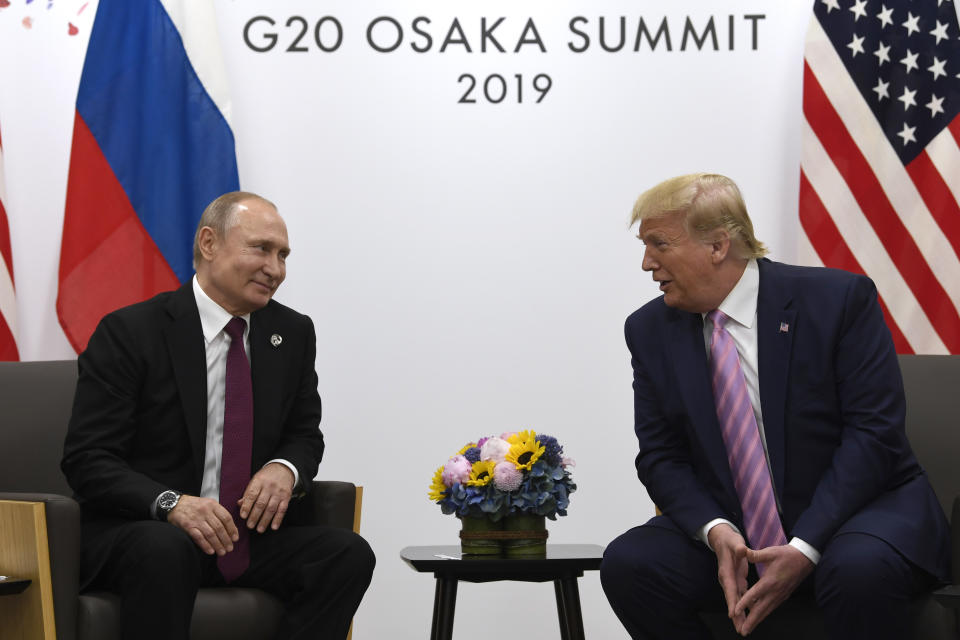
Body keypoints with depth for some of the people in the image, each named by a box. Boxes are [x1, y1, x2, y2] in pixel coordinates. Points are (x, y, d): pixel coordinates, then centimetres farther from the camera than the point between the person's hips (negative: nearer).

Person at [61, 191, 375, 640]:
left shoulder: (293, 333, 9)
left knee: (349, 554, -20)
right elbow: (87, 459, -10)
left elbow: (305, 434, 17)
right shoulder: (129, 333, -7)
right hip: (136, 532, -5)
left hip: (250, 536, 5)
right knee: (165, 551, -39)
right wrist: (169, 503, -28)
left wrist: (285, 468, -9)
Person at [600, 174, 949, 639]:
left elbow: (873, 432, -14)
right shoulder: (650, 330, 3)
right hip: (733, 529, 4)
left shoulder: (838, 299, -10)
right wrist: (716, 531, -19)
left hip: (852, 510, -4)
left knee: (860, 569, -37)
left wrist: (805, 547, -23)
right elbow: (660, 457, 2)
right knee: (626, 564, -21)